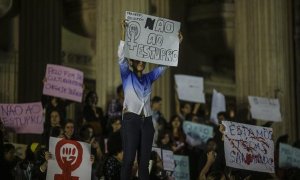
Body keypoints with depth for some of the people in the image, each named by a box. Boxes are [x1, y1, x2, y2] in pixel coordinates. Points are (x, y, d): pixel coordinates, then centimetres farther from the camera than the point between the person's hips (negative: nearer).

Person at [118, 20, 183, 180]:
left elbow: (164, 65, 19)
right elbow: (121, 57, -6)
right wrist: (124, 33, -15)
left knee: (144, 161, 0)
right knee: (129, 159, -13)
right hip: (131, 120, -5)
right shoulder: (127, 76, 7)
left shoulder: (149, 78, 19)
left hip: (147, 122, 5)